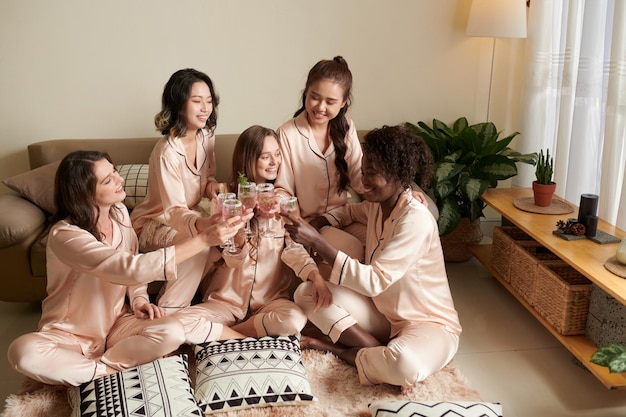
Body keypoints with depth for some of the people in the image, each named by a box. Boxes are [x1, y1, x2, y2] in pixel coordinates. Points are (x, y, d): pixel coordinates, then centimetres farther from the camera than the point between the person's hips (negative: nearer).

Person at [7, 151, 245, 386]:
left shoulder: (119, 212, -4)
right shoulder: (65, 235, -26)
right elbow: (133, 268, -37)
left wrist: (137, 298, -8)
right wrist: (204, 240, -39)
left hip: (115, 323, 4)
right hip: (70, 333, -4)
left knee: (172, 332, -25)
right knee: (24, 352, -36)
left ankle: (99, 368, -10)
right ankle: (110, 374, -16)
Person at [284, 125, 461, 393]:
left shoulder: (415, 220, -25)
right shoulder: (376, 206, -1)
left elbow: (374, 281, -30)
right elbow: (349, 211, 22)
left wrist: (317, 242, -33)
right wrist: (319, 225, -1)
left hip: (429, 323, -8)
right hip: (383, 314, 8)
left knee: (404, 364, -42)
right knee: (305, 292, -6)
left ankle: (337, 348, -13)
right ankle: (381, 353, -12)